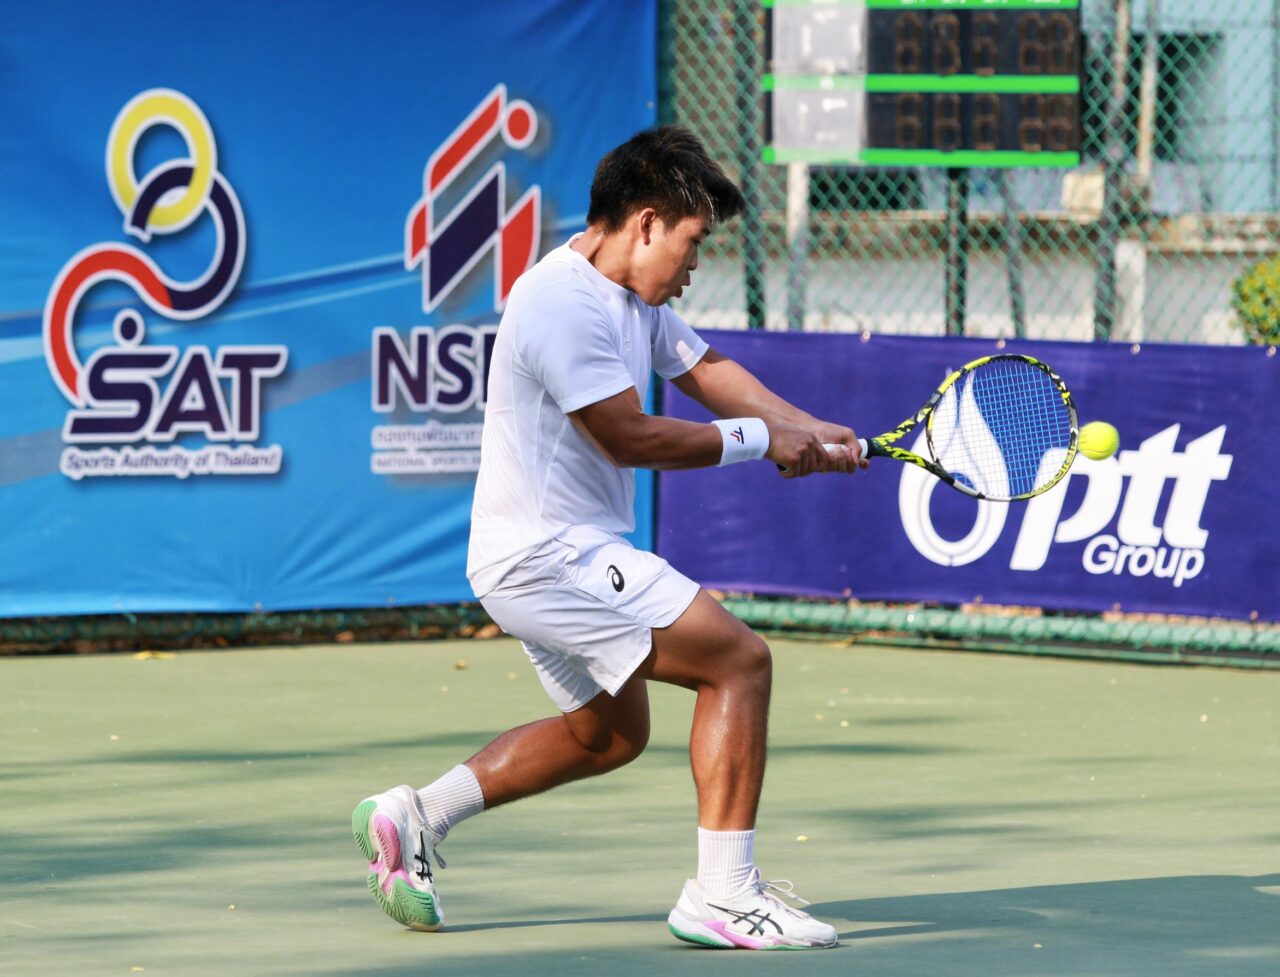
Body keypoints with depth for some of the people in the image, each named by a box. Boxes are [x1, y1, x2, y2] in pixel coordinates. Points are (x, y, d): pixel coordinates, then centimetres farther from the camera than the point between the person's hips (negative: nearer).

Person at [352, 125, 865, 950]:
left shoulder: (633, 298, 13)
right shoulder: (565, 303, -20)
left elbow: (705, 369, 17)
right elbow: (630, 437, -21)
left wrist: (812, 433, 1)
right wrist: (758, 439, -12)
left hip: (561, 555, 11)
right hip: (549, 554, -11)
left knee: (609, 734, 25)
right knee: (739, 661, -13)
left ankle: (415, 816, 24)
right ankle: (722, 894, -12)